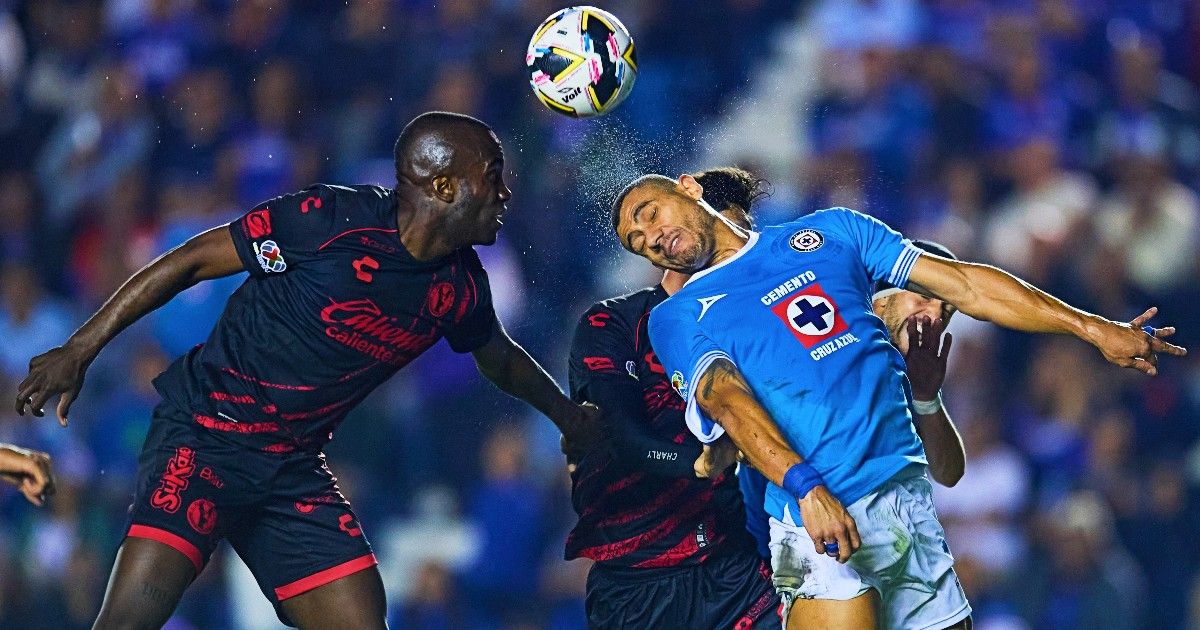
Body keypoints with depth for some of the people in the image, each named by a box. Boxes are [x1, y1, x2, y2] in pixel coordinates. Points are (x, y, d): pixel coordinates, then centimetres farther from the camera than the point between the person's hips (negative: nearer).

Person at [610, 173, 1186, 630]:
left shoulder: (829, 231, 20)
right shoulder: (679, 316, 10)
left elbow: (960, 284, 16)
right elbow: (727, 400, -8)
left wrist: (1095, 329, 10)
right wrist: (804, 486, -27)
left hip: (910, 495, 4)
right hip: (822, 519, -4)